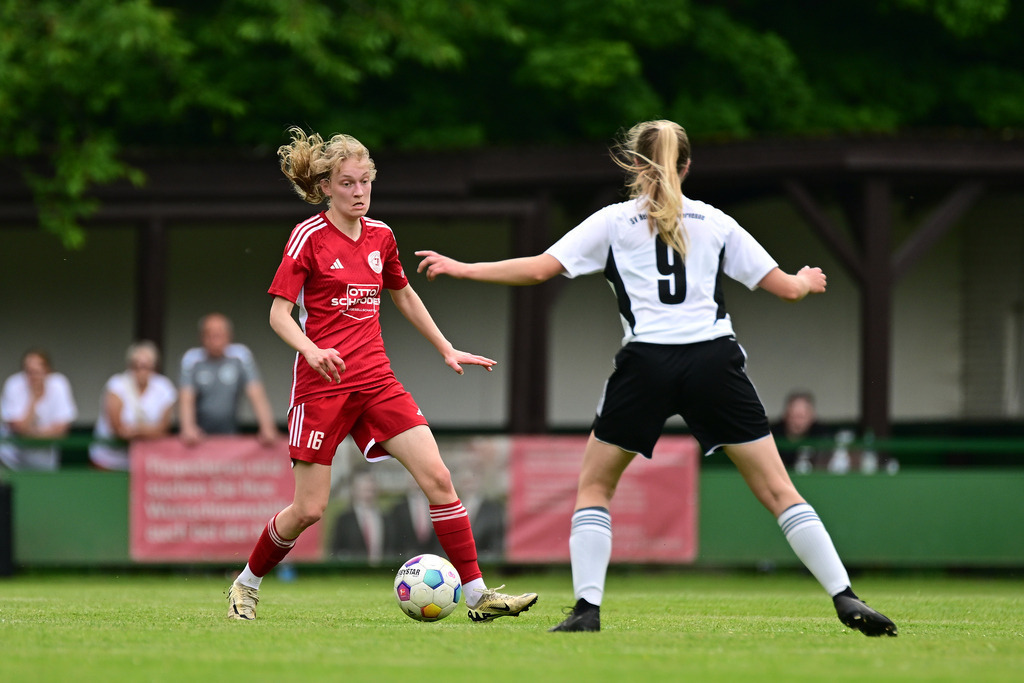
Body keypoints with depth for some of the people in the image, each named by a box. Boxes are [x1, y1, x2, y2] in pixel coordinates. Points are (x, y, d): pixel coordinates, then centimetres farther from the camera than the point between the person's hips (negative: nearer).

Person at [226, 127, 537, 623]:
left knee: (437, 478, -9)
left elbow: (404, 297, 26)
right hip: (322, 384, -5)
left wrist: (446, 350, 25)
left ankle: (477, 595, -7)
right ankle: (246, 585, 21)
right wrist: (312, 351, -30)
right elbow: (278, 313, -12)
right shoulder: (309, 237, -8)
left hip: (376, 382, 5)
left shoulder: (380, 236, 10)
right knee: (308, 510, -3)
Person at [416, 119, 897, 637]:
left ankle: (587, 608, 3)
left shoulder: (614, 221, 10)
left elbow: (538, 269, 3)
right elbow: (784, 287, 14)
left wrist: (460, 268, 15)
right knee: (777, 490, 4)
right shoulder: (714, 222, 14)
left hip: (647, 362, -1)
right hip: (714, 359, 1)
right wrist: (807, 281, 39)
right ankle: (846, 600, -4)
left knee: (594, 485, 16)